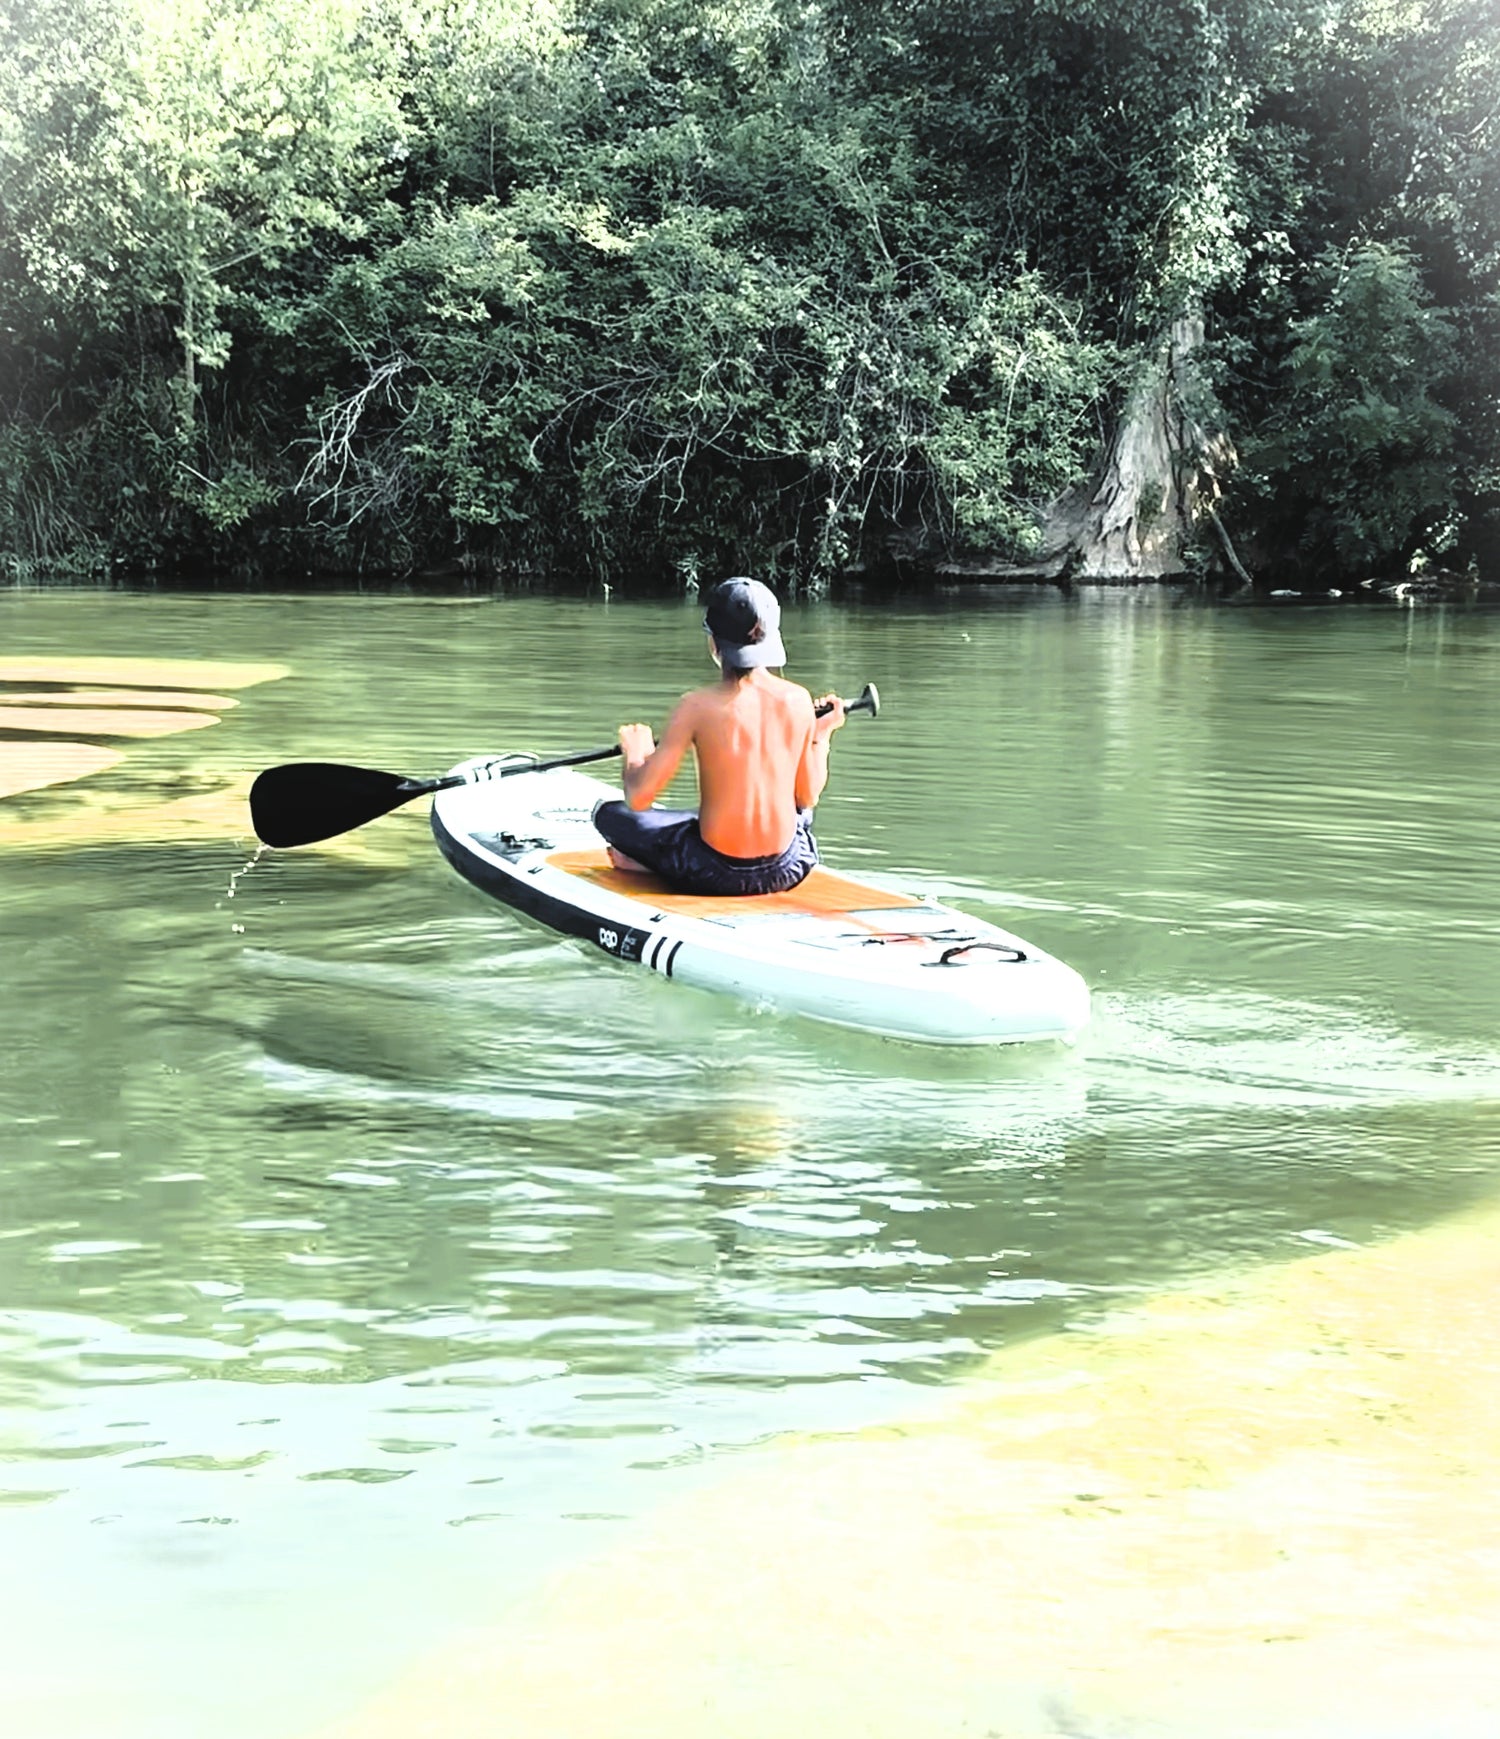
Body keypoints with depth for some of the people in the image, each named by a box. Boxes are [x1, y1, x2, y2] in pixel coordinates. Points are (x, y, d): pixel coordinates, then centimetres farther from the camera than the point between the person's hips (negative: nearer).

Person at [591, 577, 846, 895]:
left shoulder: (698, 706, -15)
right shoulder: (798, 700, -5)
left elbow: (638, 799, -12)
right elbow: (808, 798, 5)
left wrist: (634, 755, 10)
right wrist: (821, 734, 21)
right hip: (788, 873, 1)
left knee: (607, 812, 20)